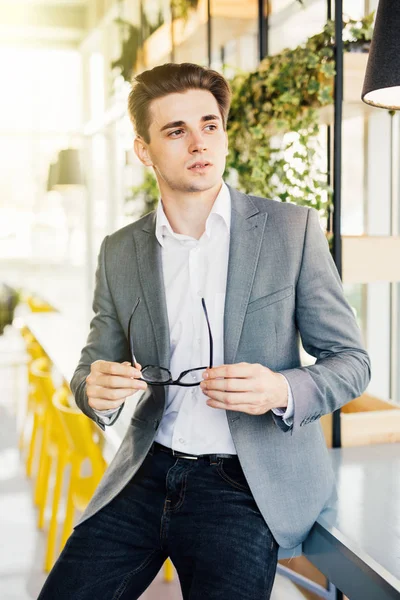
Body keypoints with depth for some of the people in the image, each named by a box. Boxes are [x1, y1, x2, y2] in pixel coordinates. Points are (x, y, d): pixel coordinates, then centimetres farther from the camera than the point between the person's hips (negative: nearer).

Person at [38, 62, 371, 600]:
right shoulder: (120, 252, 5)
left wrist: (283, 391, -21)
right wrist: (96, 390, -11)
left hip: (249, 484, -2)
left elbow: (352, 360, 0)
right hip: (148, 472, 3)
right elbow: (94, 364, 13)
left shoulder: (292, 228, -4)